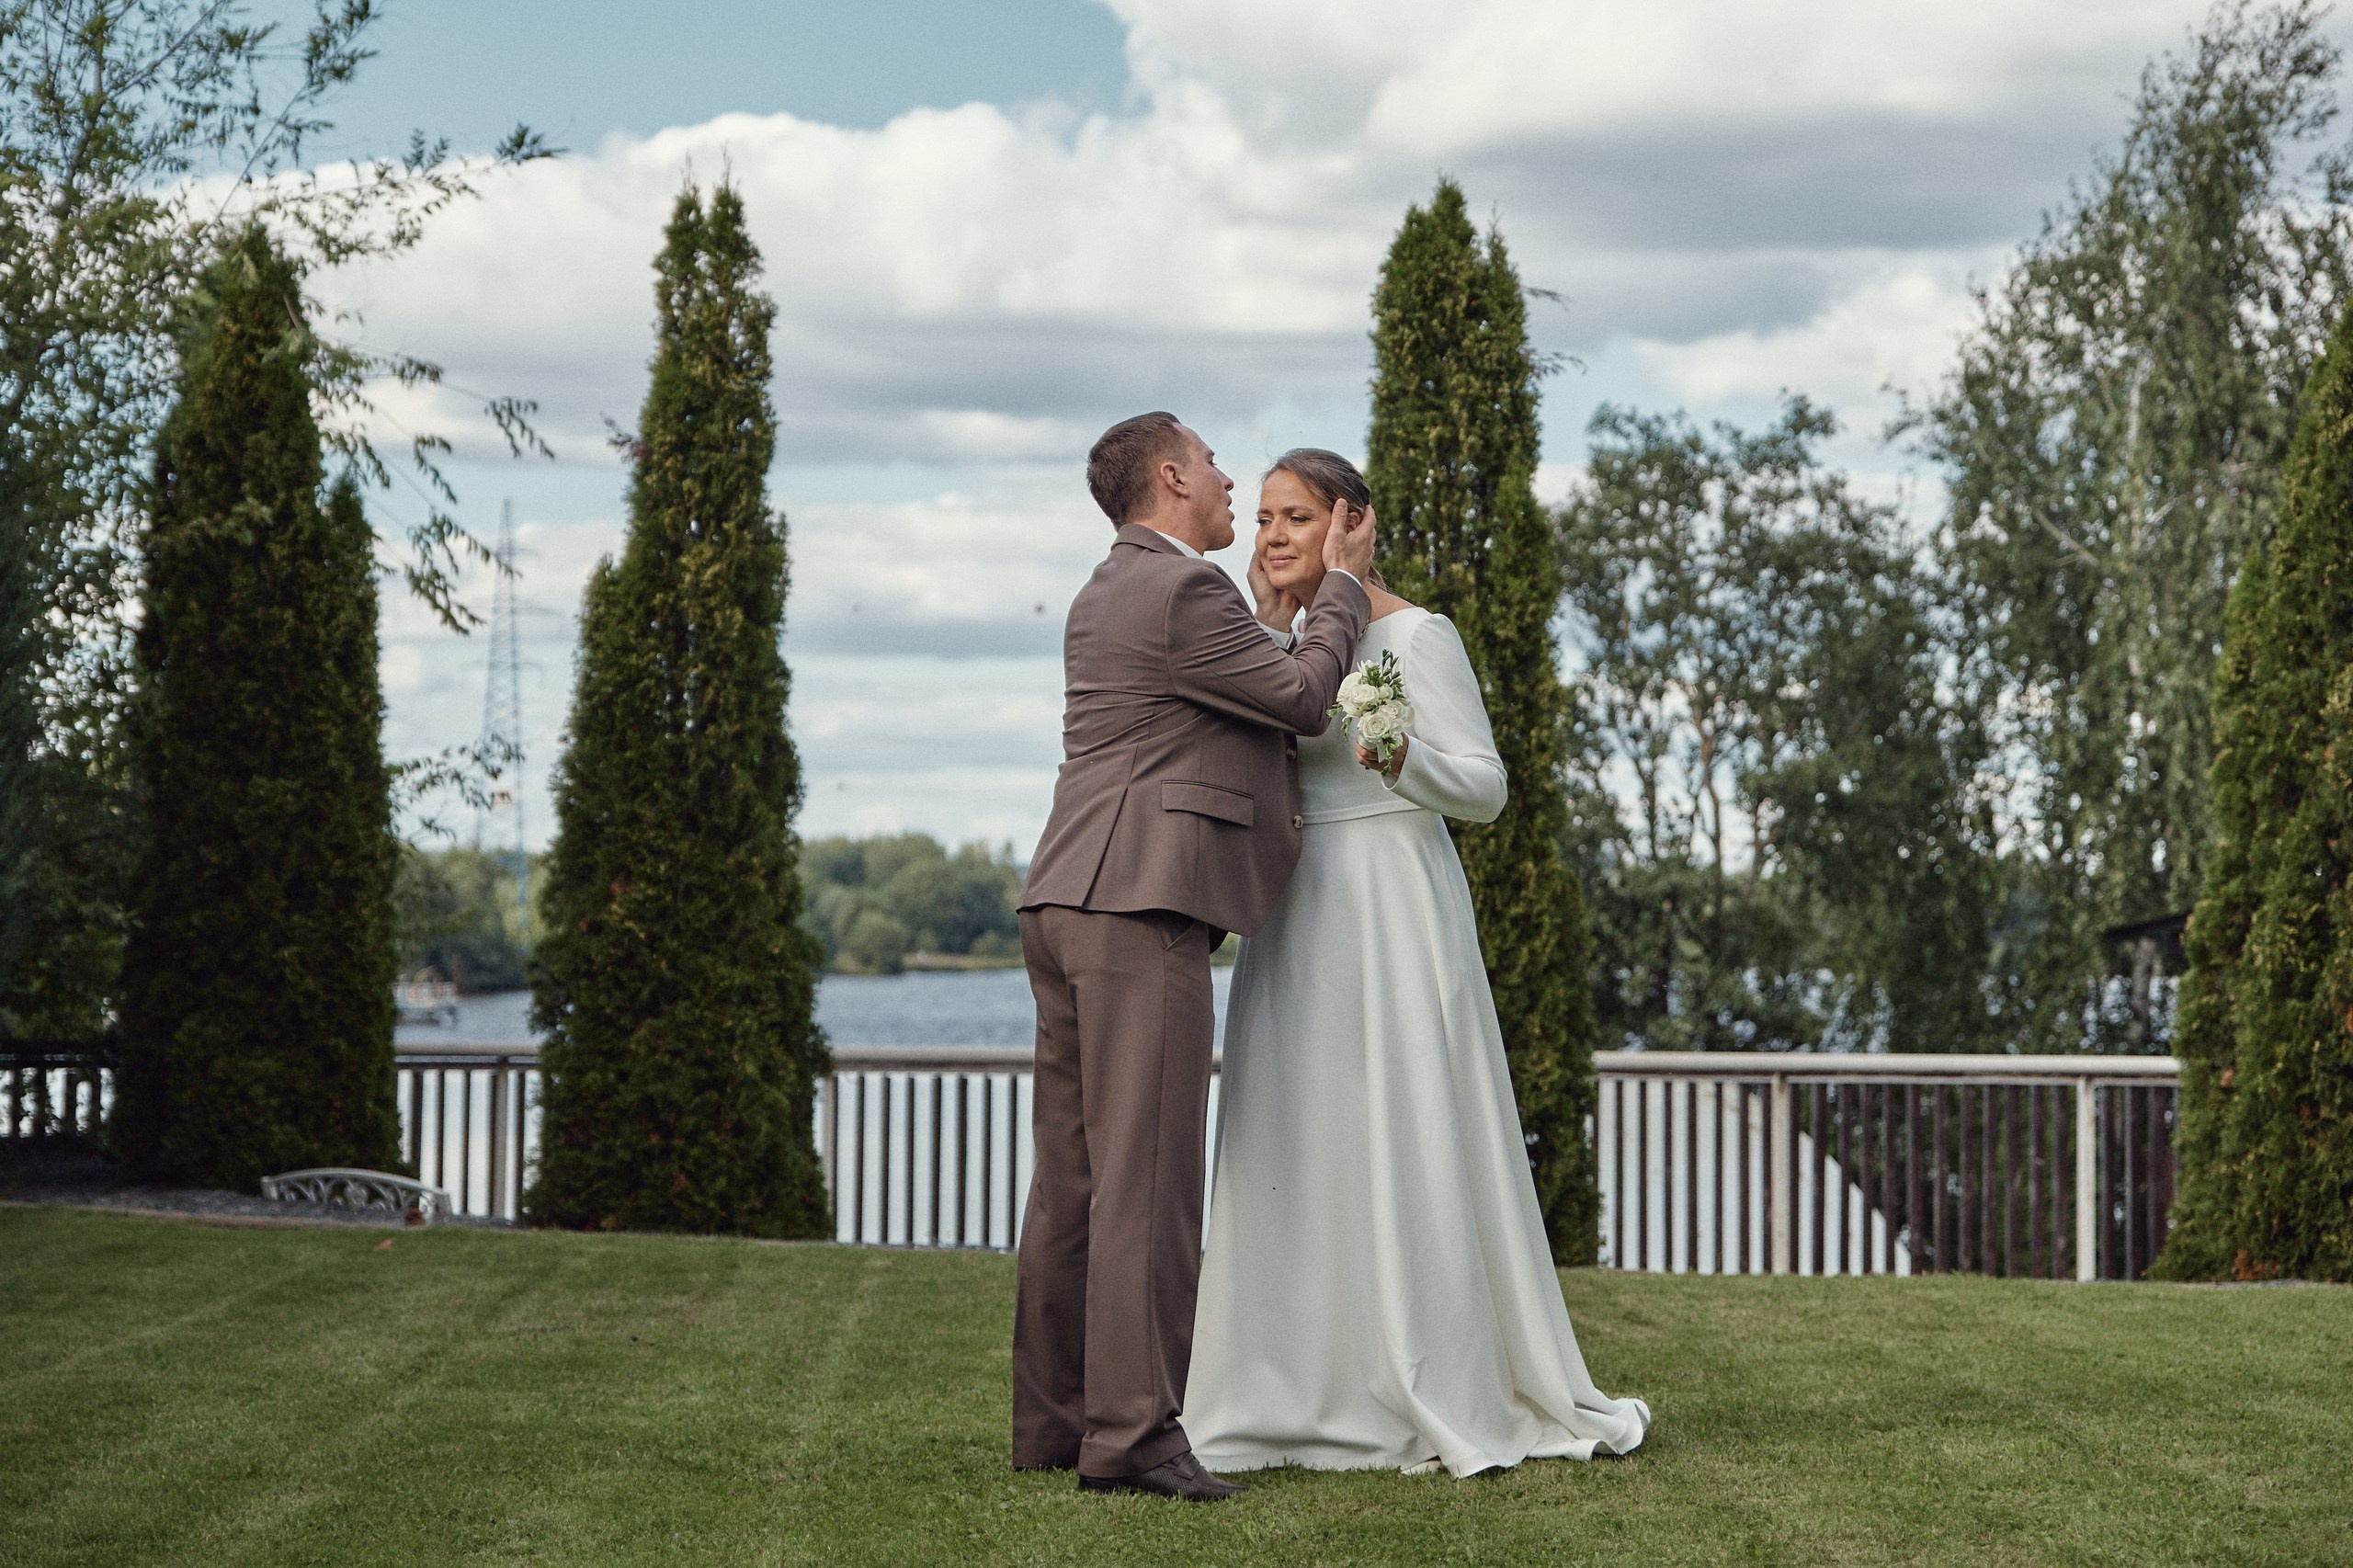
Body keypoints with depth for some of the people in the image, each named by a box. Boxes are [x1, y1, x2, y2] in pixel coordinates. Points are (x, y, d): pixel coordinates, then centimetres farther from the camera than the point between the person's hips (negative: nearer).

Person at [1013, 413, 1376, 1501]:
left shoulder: (1106, 594, 22)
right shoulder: (1182, 592, -9)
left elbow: (1255, 685, 28)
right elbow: (1301, 699, -1)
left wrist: (1312, 596, 33)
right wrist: (1341, 586, 12)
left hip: (1069, 906, 10)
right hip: (1139, 909, -10)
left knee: (1074, 1177, 10)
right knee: (1148, 1176, -11)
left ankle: (1054, 1422, 12)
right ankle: (1132, 1433, -14)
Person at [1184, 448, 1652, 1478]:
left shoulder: (1413, 635, -6)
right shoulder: (1282, 640, 15)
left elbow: (1484, 788, -9)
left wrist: (1401, 757, -26)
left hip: (1391, 914, -7)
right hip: (1297, 924, 7)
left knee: (1407, 1146, -6)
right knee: (1298, 1150, 4)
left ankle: (1456, 1403, 2)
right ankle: (1311, 1398, 10)